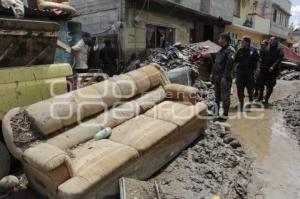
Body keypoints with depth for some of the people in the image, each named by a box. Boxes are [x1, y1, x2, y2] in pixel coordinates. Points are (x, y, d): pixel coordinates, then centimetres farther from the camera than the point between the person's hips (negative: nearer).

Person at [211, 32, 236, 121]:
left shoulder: (230, 50, -12)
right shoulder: (221, 50, 17)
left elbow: (229, 64, -20)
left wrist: (225, 76, -23)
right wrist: (213, 74, 16)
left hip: (225, 78, -9)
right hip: (217, 77, 9)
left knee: (225, 97, -2)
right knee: (217, 96, 16)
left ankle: (225, 115, 7)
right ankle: (216, 112, 29)